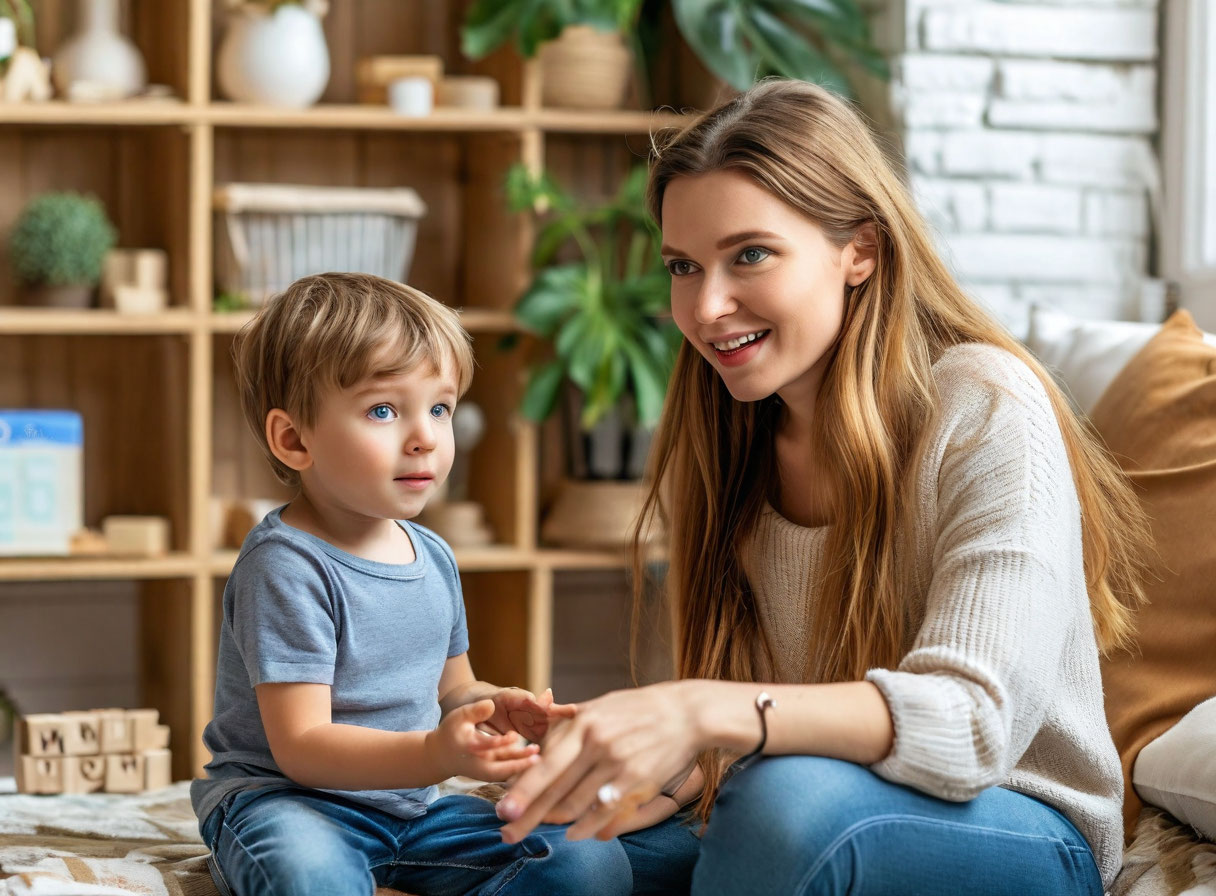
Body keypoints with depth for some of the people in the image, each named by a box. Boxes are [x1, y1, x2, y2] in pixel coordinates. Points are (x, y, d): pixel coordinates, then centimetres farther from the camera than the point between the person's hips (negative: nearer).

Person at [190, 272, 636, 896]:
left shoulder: (433, 558, 9)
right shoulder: (286, 565, -17)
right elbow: (300, 744, -23)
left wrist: (492, 706, -2)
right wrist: (433, 754, -38)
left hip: (413, 809, 8)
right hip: (287, 798, -8)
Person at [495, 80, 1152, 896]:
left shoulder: (986, 411, -16)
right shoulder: (711, 451, 4)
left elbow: (970, 720, -27)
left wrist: (703, 711, -41)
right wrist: (670, 780, -17)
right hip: (802, 830, 4)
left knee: (791, 798, -34)